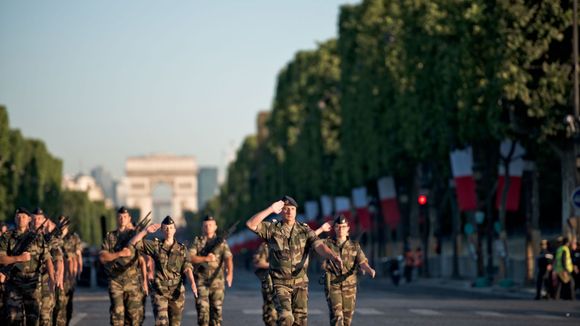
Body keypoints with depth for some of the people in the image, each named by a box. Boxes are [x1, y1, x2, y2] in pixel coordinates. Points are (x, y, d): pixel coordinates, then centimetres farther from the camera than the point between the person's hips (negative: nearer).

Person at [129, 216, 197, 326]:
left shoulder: (182, 249, 5)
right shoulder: (155, 246, 3)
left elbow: (187, 268, -7)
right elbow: (133, 242, -1)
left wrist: (193, 284, -23)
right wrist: (146, 231, -11)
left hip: (177, 291, 2)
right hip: (160, 291, -2)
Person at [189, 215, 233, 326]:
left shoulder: (222, 242, 7)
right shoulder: (197, 242, 9)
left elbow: (228, 258, -9)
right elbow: (190, 257, -5)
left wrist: (230, 273, -26)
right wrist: (206, 258, -16)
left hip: (217, 281, 1)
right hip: (201, 281, -1)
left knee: (217, 309, 2)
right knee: (202, 309, -9)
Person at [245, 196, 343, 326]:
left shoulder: (305, 230, 0)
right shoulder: (272, 229, -3)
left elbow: (319, 246, -16)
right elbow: (251, 224, -16)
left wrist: (333, 257, -37)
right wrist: (270, 209, -20)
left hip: (300, 283, 3)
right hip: (280, 283, -2)